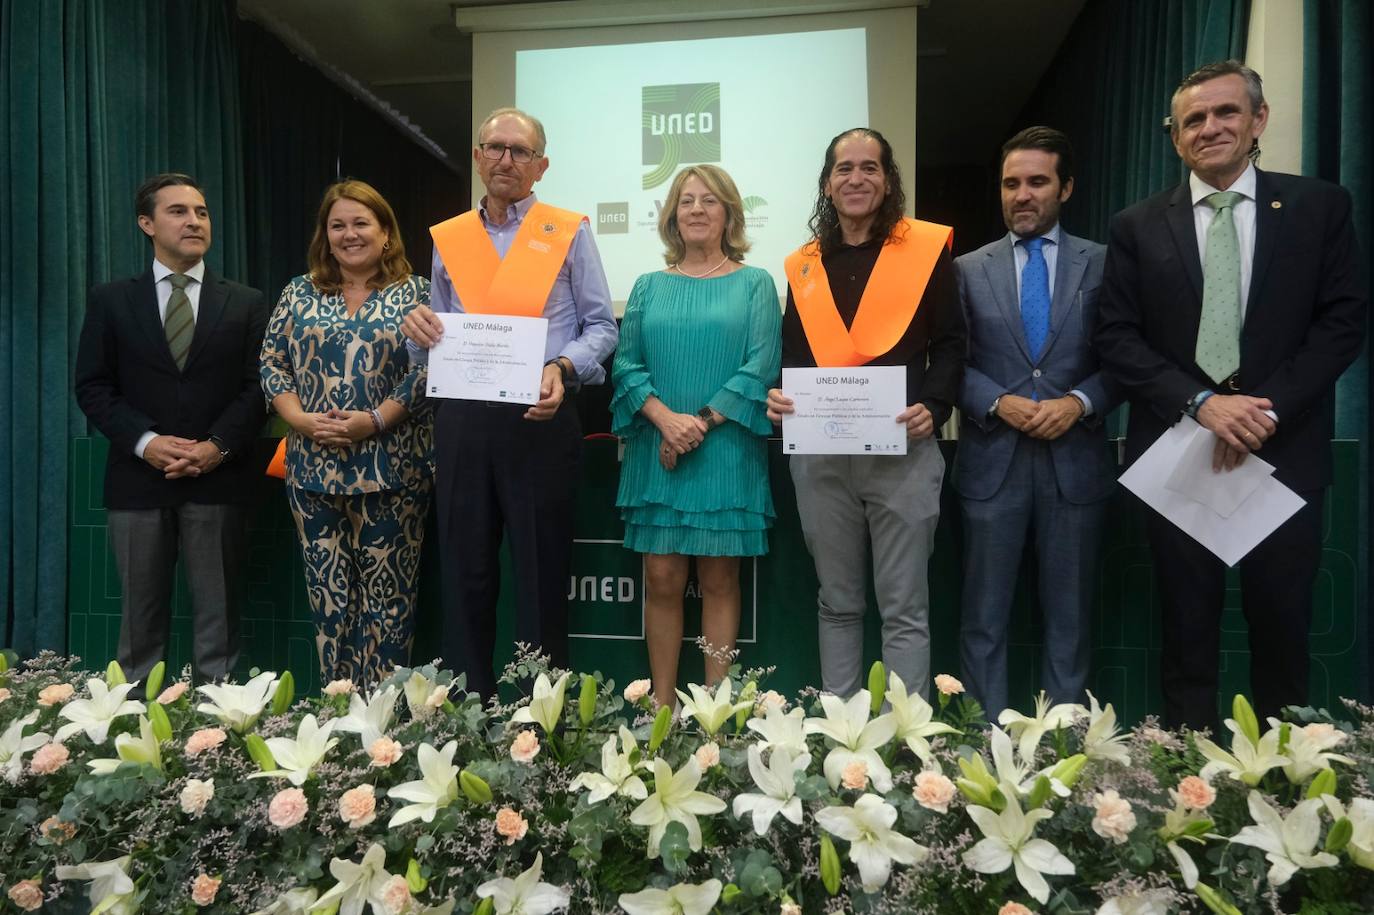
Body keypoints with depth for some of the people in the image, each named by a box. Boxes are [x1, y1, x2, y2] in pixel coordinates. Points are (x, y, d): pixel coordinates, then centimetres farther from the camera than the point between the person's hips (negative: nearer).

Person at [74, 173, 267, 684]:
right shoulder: (111, 301, 9)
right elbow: (92, 387, 4)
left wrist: (219, 446, -12)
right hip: (138, 478, 1)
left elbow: (257, 387, 1)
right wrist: (145, 441, -12)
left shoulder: (246, 304, 8)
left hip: (218, 480, 0)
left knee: (217, 615, 5)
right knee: (140, 615, 9)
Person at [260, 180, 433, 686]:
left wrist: (374, 421, -15)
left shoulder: (415, 293, 3)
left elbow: (428, 371, -6)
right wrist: (300, 418, -7)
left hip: (390, 469, -3)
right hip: (314, 469, 3)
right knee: (328, 597, 7)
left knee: (387, 599, 1)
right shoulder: (299, 293, 13)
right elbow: (271, 363, 10)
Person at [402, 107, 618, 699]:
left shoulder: (568, 232, 5)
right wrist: (419, 331, -4)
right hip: (462, 422, 3)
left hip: (541, 420, -3)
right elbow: (438, 338, 19)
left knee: (542, 572, 2)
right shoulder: (446, 239, 14)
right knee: (465, 572, 9)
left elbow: (601, 327, 1)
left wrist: (562, 368, -17)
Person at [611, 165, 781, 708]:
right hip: (656, 453, 2)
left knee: (718, 580, 3)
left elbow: (761, 367, -4)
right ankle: (662, 705, 13)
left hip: (726, 453, -2)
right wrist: (667, 419, -12)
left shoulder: (754, 284, 7)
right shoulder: (649, 287, 14)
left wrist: (701, 423, -13)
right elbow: (626, 364, 5)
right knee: (662, 579, 2)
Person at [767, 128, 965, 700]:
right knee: (837, 603, 14)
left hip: (902, 450, -3)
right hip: (819, 454, 4)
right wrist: (778, 398, -5)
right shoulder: (804, 265, 13)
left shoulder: (926, 248, 4)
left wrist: (934, 408, -15)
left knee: (904, 609, 3)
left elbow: (949, 344, 2)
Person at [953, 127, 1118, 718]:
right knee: (984, 618, 7)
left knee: (1070, 617, 10)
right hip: (992, 460, 0)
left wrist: (1079, 402, -13)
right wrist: (997, 402, -12)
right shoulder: (969, 269, 7)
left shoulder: (1102, 264, 6)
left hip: (1074, 459, 0)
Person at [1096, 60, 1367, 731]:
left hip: (1284, 452, 0)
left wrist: (1267, 409, -13)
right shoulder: (1137, 227, 5)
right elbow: (1117, 339, -1)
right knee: (1187, 631, 9)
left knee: (1281, 630, 9)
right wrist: (1199, 403, -14)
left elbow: (1343, 322, 0)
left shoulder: (1320, 208, 5)